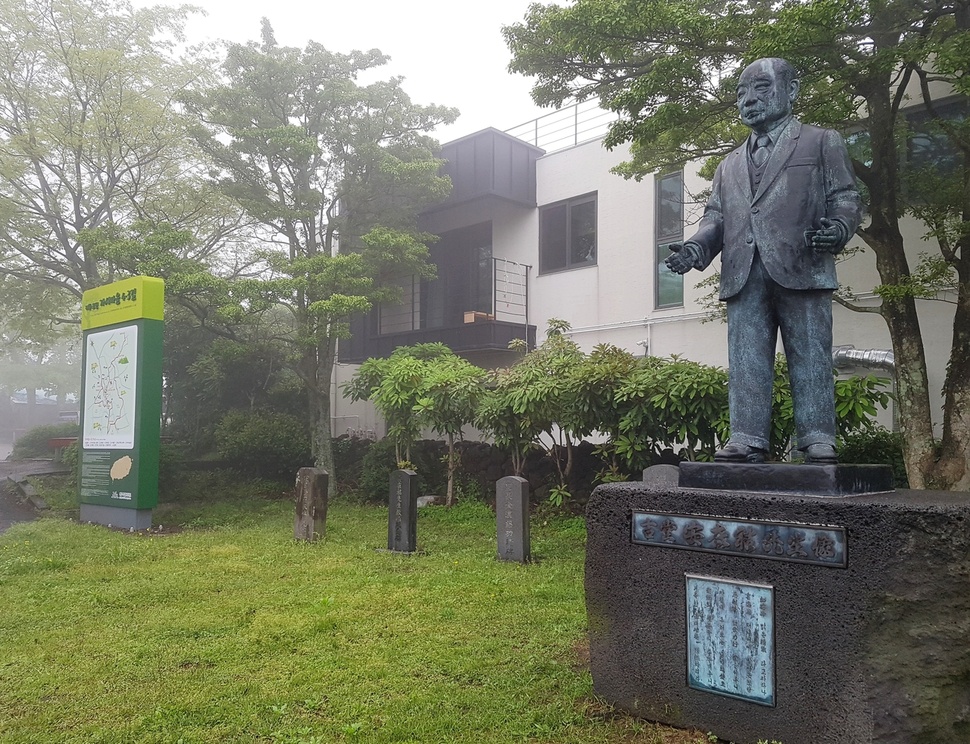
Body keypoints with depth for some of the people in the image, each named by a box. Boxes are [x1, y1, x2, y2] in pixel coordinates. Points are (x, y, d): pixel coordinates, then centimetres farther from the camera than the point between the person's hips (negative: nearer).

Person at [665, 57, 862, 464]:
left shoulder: (822, 142, 16)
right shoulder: (729, 165, 29)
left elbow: (845, 197, 7)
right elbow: (715, 216, 20)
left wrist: (838, 228, -16)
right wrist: (696, 247, -1)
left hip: (801, 268, -4)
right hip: (743, 275, 4)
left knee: (811, 359, -4)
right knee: (746, 362, -1)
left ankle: (818, 441, -1)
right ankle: (747, 439, -1)